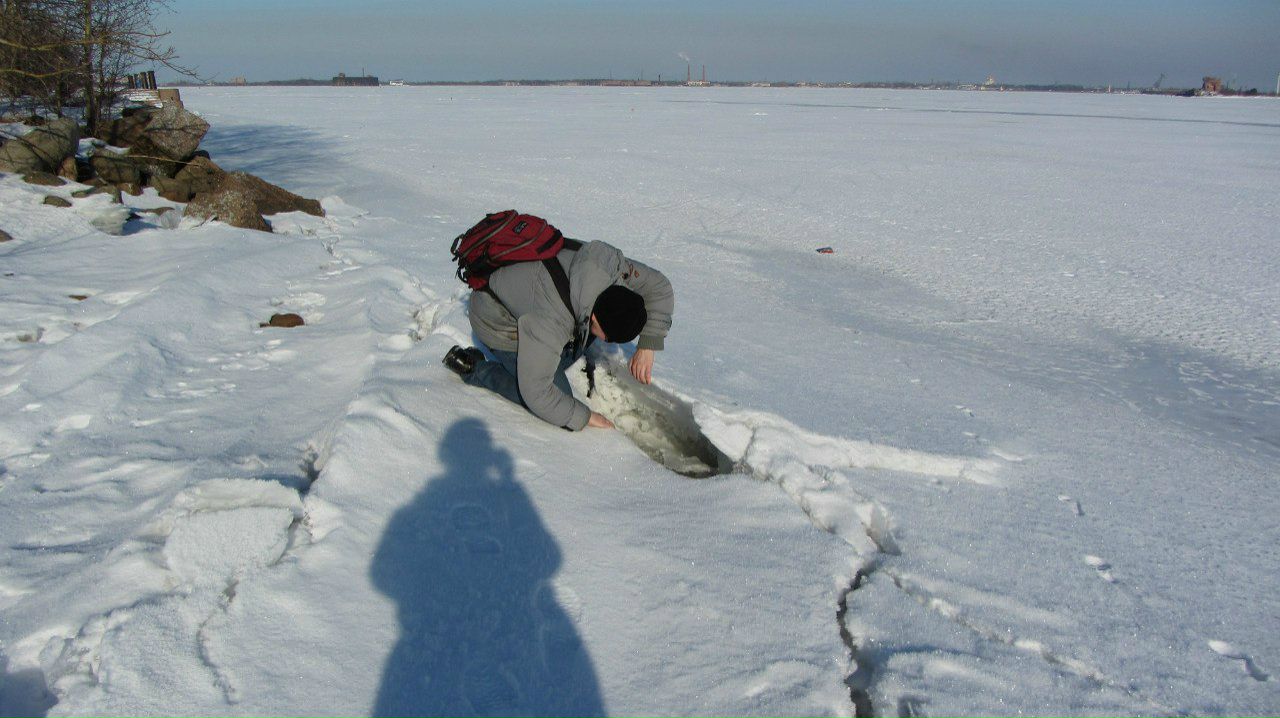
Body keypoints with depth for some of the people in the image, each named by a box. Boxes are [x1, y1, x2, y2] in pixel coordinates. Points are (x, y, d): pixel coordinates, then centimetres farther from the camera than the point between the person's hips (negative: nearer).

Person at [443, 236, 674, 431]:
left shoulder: (611, 264, -24)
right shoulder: (550, 323, -40)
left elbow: (660, 287, -6)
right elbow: (535, 391, -31)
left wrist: (648, 346, -13)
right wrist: (584, 418, -20)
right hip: (498, 324, -7)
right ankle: (473, 367, -2)